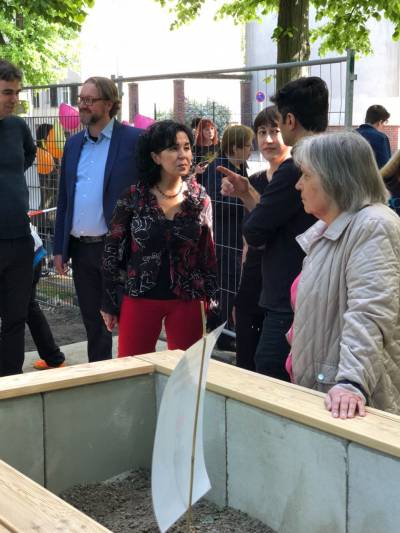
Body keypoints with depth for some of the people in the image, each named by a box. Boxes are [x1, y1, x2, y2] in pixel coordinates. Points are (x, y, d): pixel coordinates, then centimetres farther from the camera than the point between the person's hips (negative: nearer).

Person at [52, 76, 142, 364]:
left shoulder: (134, 140, -7)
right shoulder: (74, 143, 12)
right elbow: (64, 198, 15)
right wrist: (60, 247, 12)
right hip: (81, 248, 6)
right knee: (93, 321, 16)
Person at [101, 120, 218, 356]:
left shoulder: (200, 197, 0)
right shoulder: (133, 197, -5)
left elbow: (208, 253, 7)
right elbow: (114, 250, 1)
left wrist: (209, 301, 6)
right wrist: (109, 303, 2)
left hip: (187, 301, 1)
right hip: (140, 298, -1)